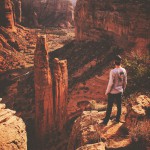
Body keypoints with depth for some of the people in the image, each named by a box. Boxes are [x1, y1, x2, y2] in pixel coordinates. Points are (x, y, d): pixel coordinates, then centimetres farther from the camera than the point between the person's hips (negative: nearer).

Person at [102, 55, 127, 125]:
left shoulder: (113, 71, -23)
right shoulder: (124, 71, -6)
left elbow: (110, 83, -20)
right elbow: (125, 82, 3)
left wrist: (107, 92, -7)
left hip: (112, 92, -5)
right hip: (120, 91, 5)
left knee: (109, 107, 6)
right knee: (119, 105, 17)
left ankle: (106, 121, 16)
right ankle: (118, 119, 31)